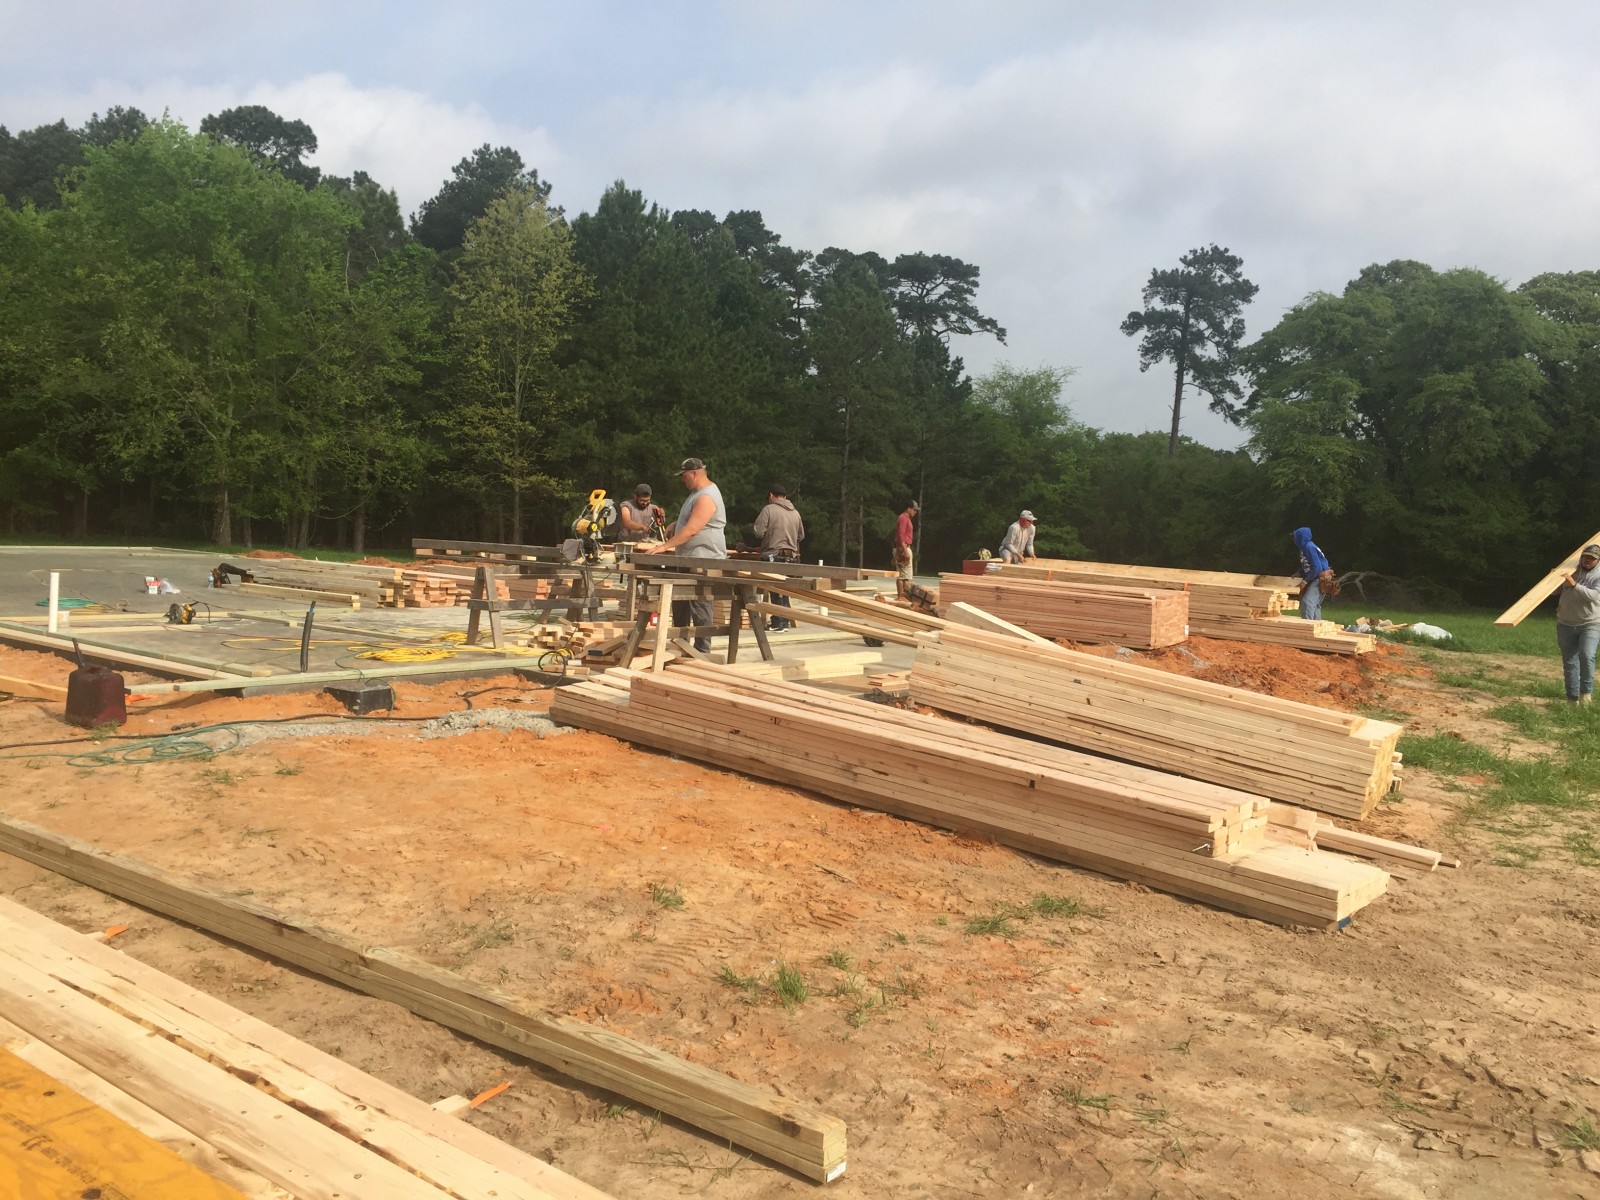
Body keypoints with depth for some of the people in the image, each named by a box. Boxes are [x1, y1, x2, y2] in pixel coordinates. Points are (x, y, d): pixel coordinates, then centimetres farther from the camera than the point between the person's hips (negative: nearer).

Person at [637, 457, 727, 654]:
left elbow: (691, 530, -25)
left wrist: (664, 546, -25)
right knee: (680, 603, 16)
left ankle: (702, 650, -3)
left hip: (703, 560, -11)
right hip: (688, 560, 11)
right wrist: (674, 525, 10)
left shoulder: (706, 497, -18)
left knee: (699, 606, -8)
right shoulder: (697, 492, 17)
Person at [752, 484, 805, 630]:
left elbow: (758, 531, -13)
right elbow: (801, 536, 18)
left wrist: (751, 527, 9)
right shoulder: (795, 513, 11)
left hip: (773, 555, -6)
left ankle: (779, 622, -4)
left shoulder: (769, 509, -8)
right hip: (791, 555, 6)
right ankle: (785, 620, 18)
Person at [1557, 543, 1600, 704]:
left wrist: (1575, 585, -30)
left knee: (1586, 655, -23)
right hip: (1566, 624, 4)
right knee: (1569, 662, 5)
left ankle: (1586, 691, -4)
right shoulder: (1570, 571, 8)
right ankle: (1572, 697, 13)